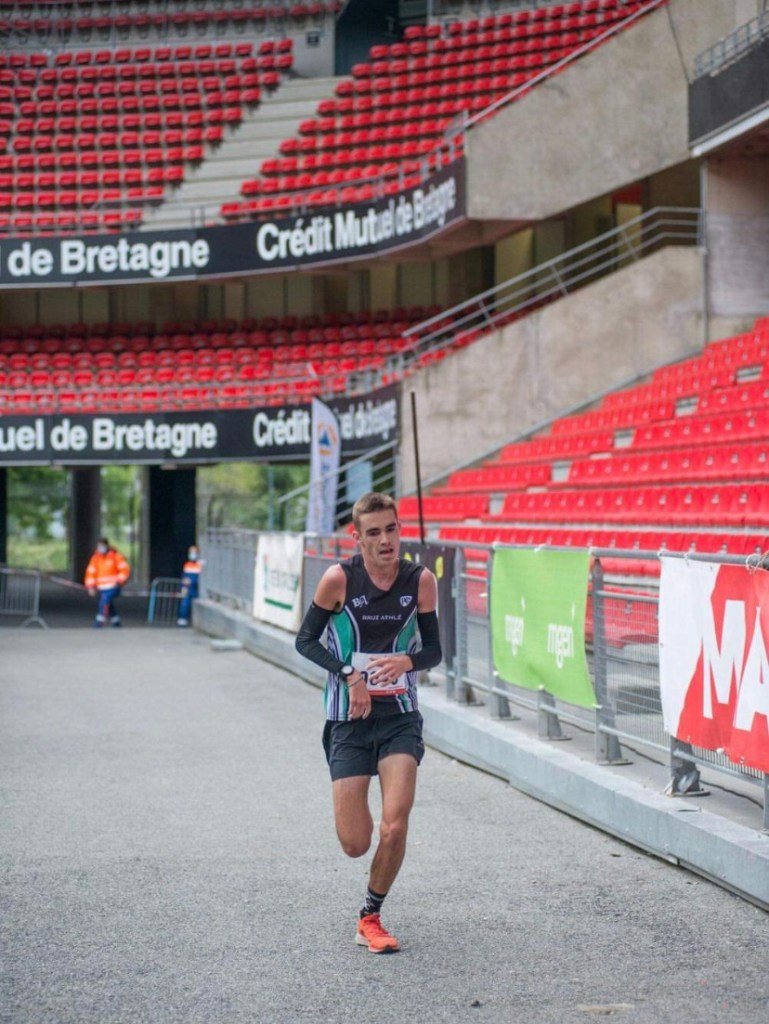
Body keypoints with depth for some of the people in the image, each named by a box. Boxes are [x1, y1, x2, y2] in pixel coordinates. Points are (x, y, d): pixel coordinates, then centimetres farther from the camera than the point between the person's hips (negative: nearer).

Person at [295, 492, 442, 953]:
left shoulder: (421, 580, -4)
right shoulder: (339, 578, -10)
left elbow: (433, 650, 4)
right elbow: (306, 641, -1)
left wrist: (407, 661, -18)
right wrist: (349, 674, -16)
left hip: (401, 718, 1)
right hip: (349, 721, -1)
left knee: (394, 827, -14)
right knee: (355, 844, -3)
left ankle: (371, 917, 10)